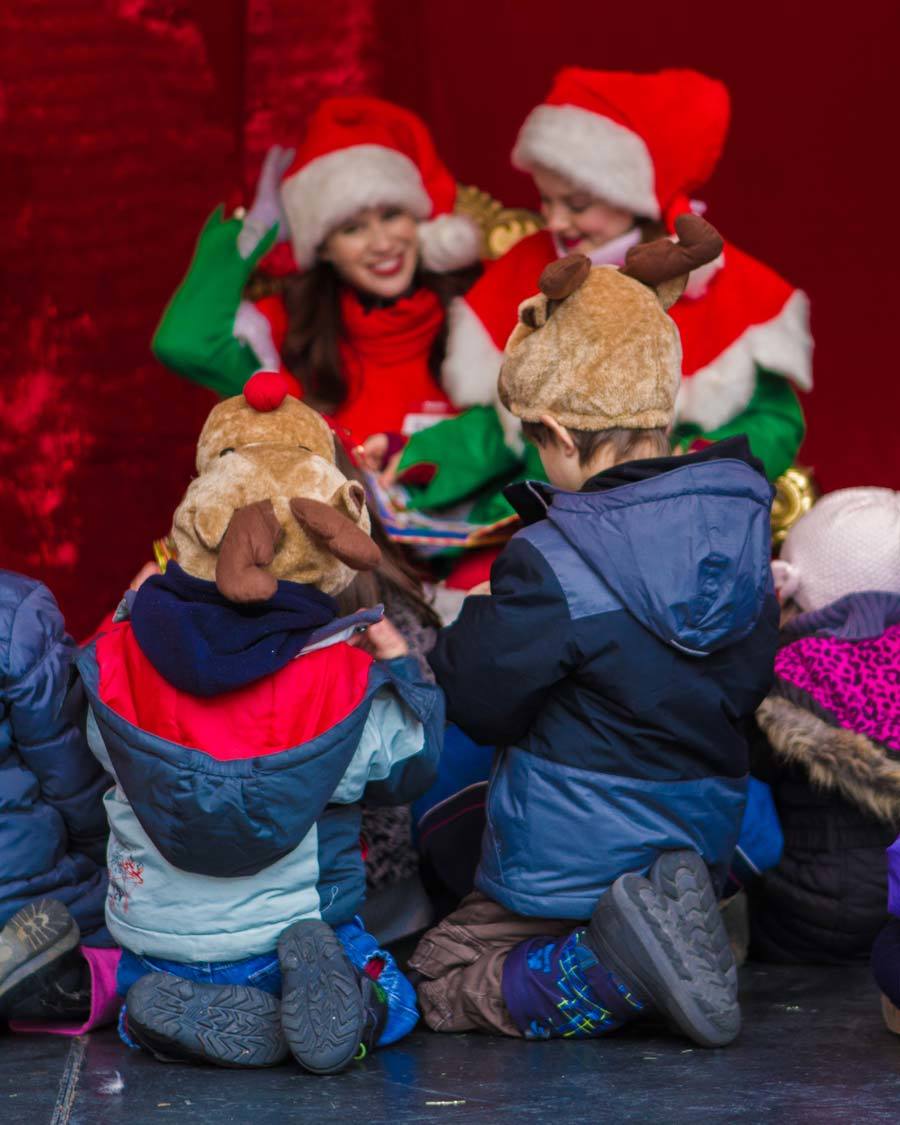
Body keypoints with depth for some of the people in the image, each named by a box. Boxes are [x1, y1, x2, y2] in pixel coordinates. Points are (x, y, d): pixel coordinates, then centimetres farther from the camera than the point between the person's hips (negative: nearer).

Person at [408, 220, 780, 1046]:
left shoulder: (553, 567, -24)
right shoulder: (739, 516, -5)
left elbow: (480, 704, -13)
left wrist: (469, 628, 8)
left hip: (575, 864, -7)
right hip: (703, 842, 7)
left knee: (441, 981, 8)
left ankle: (619, 970, -15)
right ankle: (672, 917, 0)